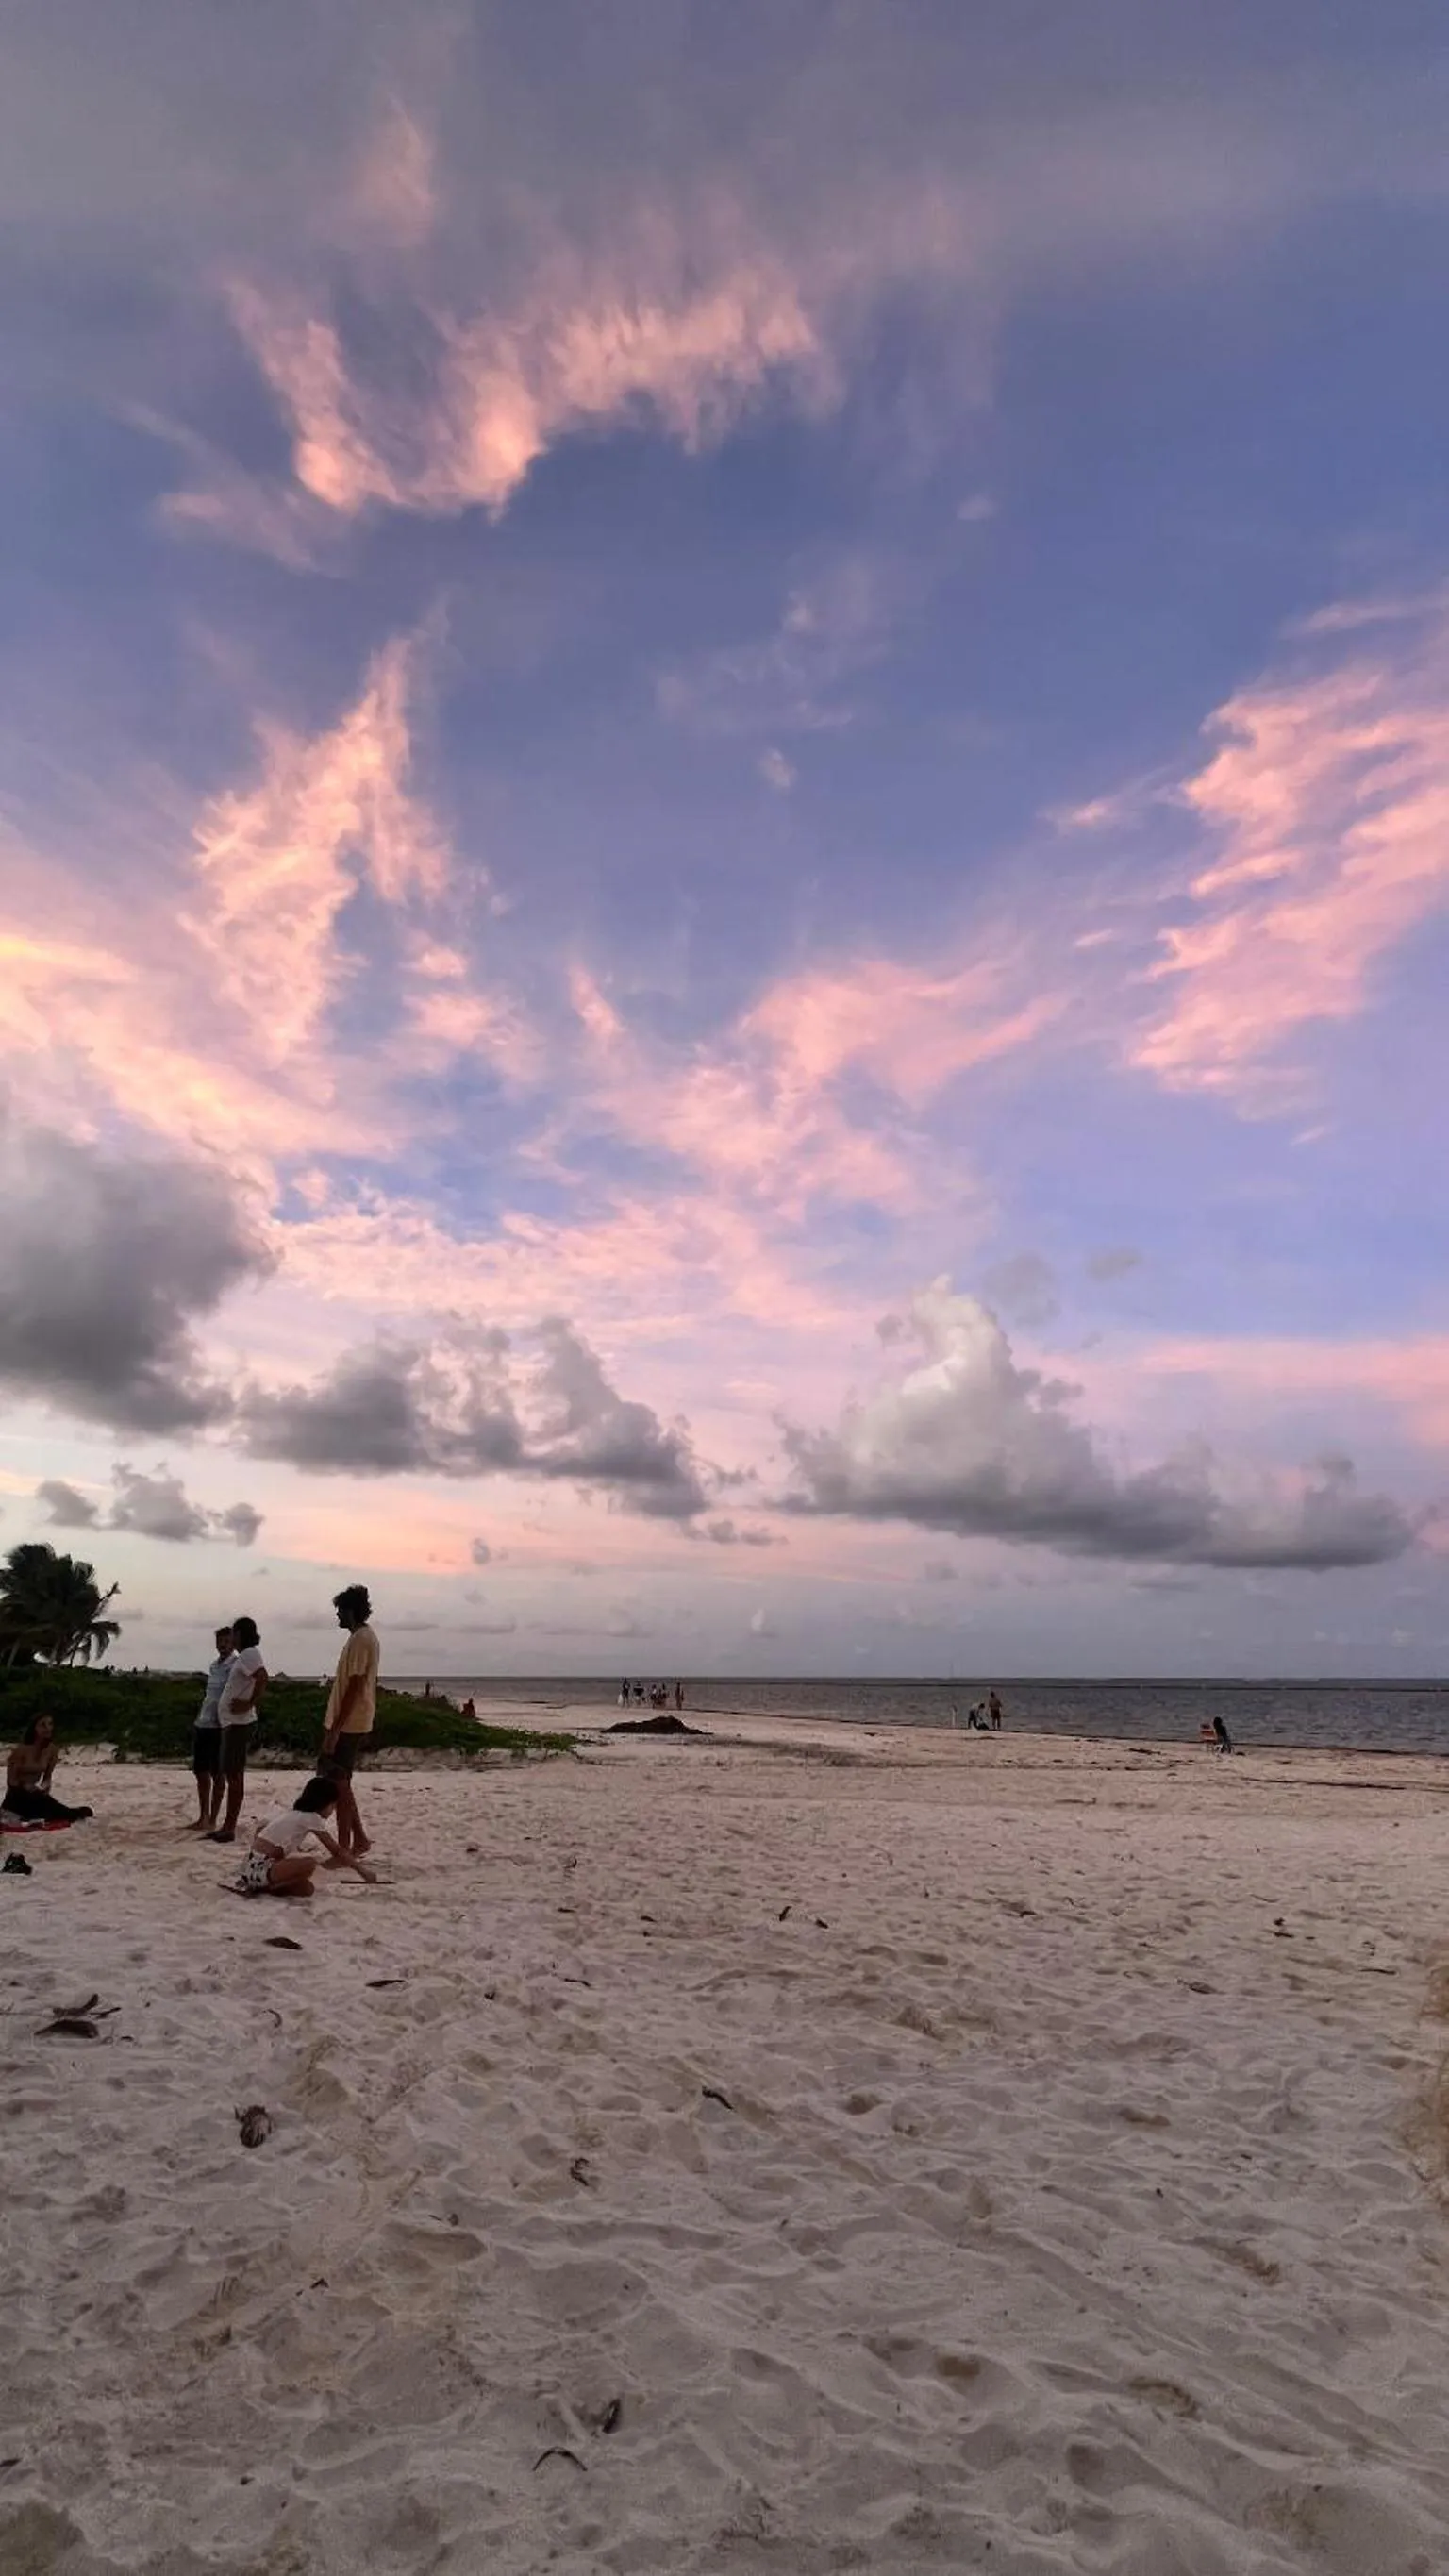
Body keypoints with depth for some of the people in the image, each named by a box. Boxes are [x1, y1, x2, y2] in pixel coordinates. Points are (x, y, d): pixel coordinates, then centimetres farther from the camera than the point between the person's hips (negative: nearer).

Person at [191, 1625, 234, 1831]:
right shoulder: (214, 1666, 14)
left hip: (218, 1726, -8)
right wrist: (198, 1719, 16)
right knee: (201, 1772, 13)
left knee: (217, 1774, 0)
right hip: (202, 1724, 8)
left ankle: (212, 1820, 8)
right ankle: (203, 1817, 24)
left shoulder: (234, 1667, -9)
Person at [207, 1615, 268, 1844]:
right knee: (231, 1774, 12)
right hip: (232, 1723, 10)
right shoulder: (241, 1657, 17)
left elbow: (262, 1677, -29)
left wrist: (250, 1703, -22)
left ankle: (229, 1828, -3)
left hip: (239, 1724, -10)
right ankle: (227, 1826, 18)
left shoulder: (249, 1654, -13)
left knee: (234, 1775, -6)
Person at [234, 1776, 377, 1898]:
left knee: (307, 1889, 7)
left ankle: (255, 1885, 6)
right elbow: (335, 1850, -5)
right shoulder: (311, 1817, -8)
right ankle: (263, 1887, -13)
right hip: (258, 1869, -9)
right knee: (310, 1863, -24)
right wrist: (360, 1868, 5)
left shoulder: (293, 1813, 16)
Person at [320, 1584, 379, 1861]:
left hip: (348, 1726, -10)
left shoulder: (360, 1640, -17)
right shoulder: (365, 1637, 14)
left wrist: (334, 1730, -22)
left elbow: (354, 1688, -22)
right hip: (354, 1725, 10)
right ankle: (358, 1839, 20)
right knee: (338, 1782, 15)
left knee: (339, 1784, -3)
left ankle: (344, 1850, 4)